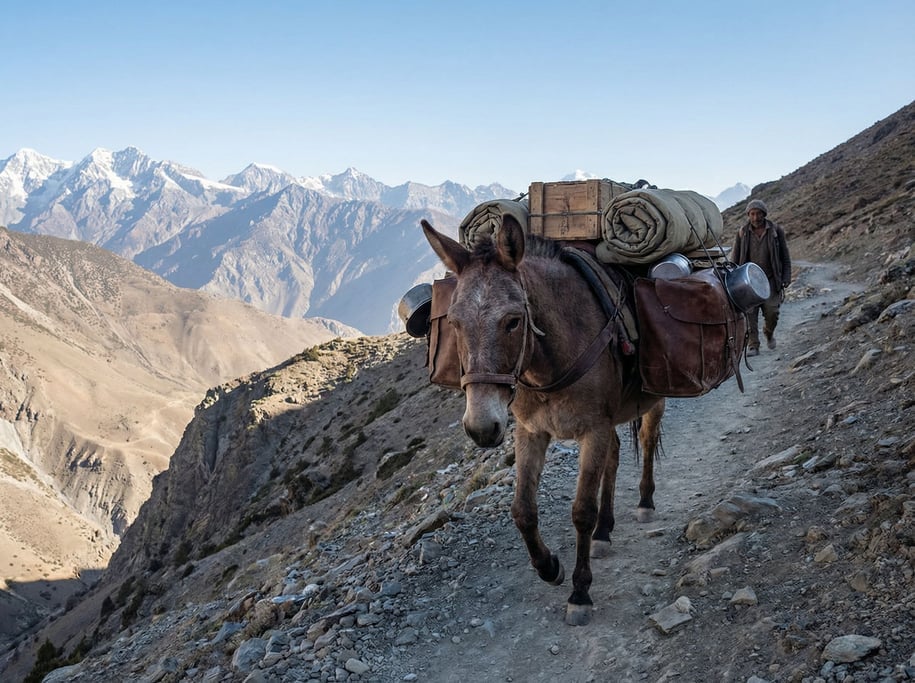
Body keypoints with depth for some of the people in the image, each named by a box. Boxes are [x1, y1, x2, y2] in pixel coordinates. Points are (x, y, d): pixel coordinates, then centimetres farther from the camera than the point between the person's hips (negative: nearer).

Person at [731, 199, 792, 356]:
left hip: (770, 280, 0)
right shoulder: (742, 232, 1)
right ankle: (753, 345, 2)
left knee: (772, 312, -5)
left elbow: (785, 256, 6)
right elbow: (735, 257, 8)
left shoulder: (776, 230, 0)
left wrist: (786, 278, -1)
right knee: (750, 313, -6)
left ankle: (769, 332, 27)